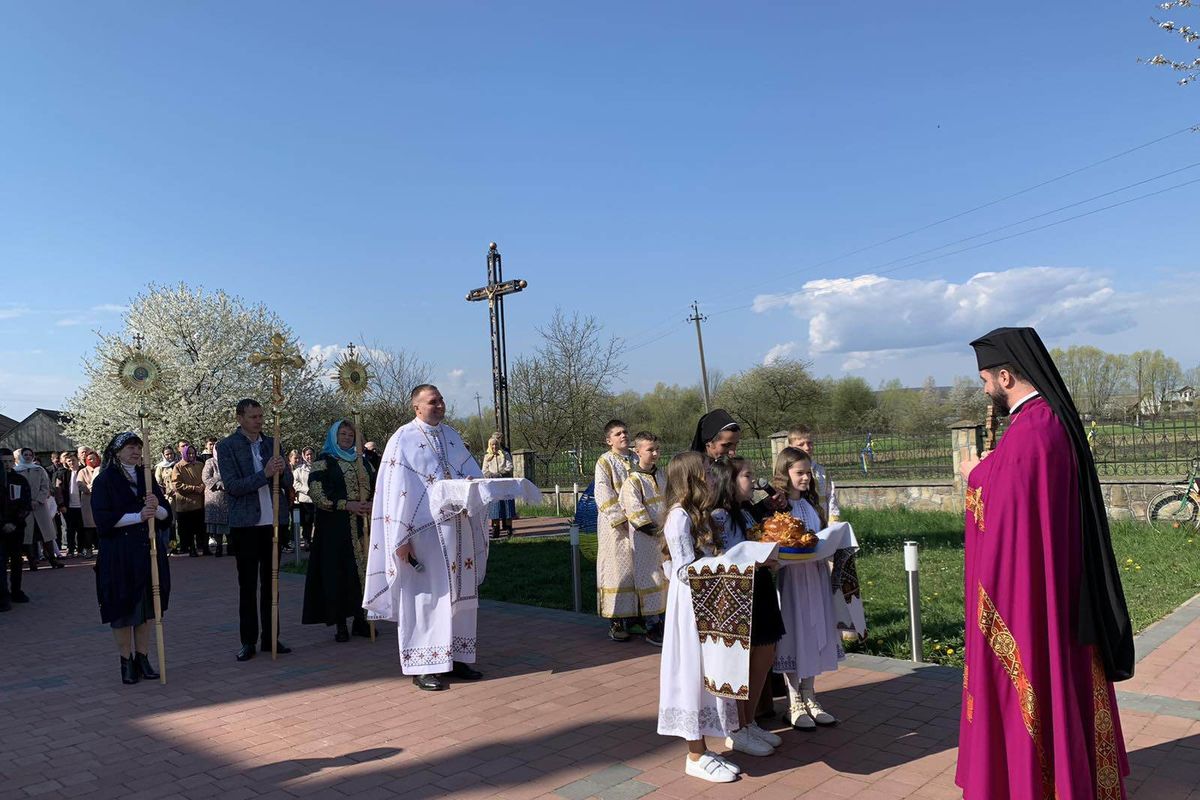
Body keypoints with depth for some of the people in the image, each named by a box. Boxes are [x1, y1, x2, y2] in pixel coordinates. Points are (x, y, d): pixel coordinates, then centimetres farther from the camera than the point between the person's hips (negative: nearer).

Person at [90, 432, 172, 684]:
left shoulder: (147, 477, 10)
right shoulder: (104, 480, -2)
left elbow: (167, 514, 6)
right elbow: (103, 519, -12)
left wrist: (156, 508, -16)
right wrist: (138, 516, -21)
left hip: (149, 552, 4)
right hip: (118, 555, -4)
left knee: (145, 606, 8)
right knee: (123, 608, 1)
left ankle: (142, 658, 17)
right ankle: (126, 662, 13)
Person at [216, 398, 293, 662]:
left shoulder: (272, 443, 9)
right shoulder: (226, 446, -3)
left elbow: (288, 483, 9)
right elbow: (232, 486, -13)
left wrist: (281, 471, -14)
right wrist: (265, 474, -23)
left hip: (272, 521, 4)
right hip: (245, 524, -4)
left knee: (270, 583, 10)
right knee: (247, 585, 4)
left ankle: (270, 637, 17)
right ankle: (248, 641, 12)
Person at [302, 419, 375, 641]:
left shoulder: (361, 461, 16)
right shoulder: (324, 462, 0)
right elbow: (316, 493, -10)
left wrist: (373, 504, -4)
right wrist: (347, 505, -17)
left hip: (362, 525, 5)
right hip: (335, 528, -5)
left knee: (363, 568, 3)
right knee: (339, 572, -5)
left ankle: (360, 619, 14)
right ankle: (341, 625, 2)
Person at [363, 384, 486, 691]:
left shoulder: (452, 436, 13)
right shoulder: (403, 440, -6)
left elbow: (473, 471, 15)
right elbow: (396, 490, -11)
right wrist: (401, 538, -16)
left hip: (459, 530, 6)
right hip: (425, 531, -6)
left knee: (460, 594, 10)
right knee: (426, 595, -2)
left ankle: (456, 656, 20)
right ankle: (423, 666, 7)